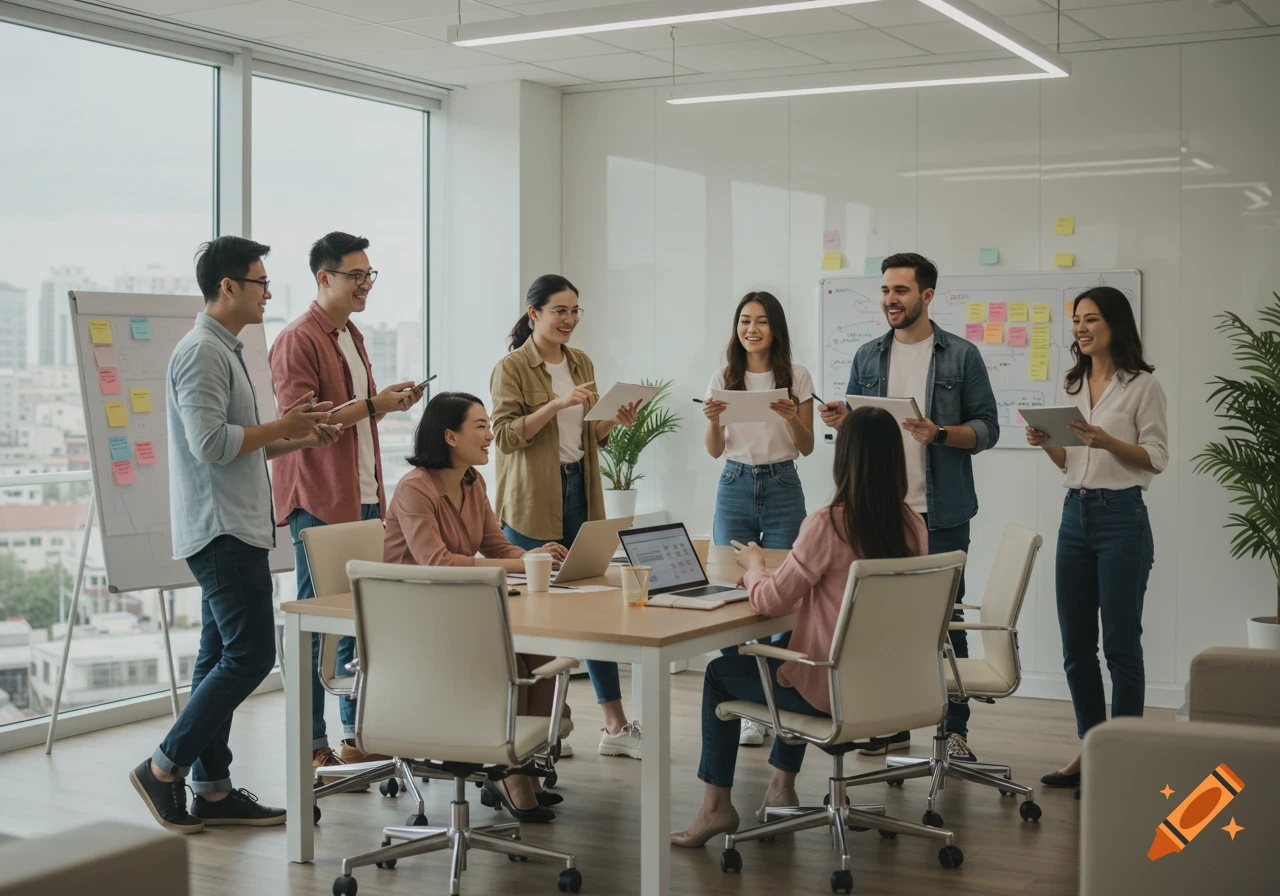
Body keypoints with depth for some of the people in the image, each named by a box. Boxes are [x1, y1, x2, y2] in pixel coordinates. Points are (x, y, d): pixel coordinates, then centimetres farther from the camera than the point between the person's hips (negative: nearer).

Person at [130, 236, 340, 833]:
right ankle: (165, 767, -2)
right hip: (220, 530, -11)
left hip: (236, 527, 11)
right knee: (251, 655, -11)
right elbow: (211, 444, -23)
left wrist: (298, 441, 13)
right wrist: (280, 427, -12)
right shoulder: (201, 352, -14)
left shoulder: (225, 351, 20)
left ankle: (211, 789, 15)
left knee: (222, 658, 10)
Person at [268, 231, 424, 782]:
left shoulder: (351, 337, 19)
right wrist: (375, 405, -17)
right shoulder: (297, 341, -10)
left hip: (364, 496, 9)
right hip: (319, 500, -9)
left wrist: (390, 403, 9)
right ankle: (312, 747, 4)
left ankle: (357, 736, 20)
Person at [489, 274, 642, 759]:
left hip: (579, 492, 6)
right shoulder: (511, 368, -6)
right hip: (531, 501, -6)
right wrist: (556, 404, -23)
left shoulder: (582, 363, 14)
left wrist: (613, 421, 1)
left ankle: (615, 725, 8)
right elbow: (506, 434, -15)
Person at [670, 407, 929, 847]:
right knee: (788, 650, 36)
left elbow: (771, 601, -17)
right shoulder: (913, 527, -3)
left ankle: (716, 806, 23)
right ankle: (782, 787, 41)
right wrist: (774, 572, 15)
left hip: (832, 692, -7)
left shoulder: (827, 525, -22)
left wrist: (753, 564, 5)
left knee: (720, 673, 19)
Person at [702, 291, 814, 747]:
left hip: (782, 489, -1)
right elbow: (714, 450, 6)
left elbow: (807, 448, 2)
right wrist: (713, 421, -14)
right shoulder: (724, 378, 5)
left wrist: (791, 417, -17)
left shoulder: (796, 377, 1)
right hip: (735, 487, 2)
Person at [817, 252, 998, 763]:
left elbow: (987, 428, -2)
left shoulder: (961, 356, 0)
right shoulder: (868, 357, 11)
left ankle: (954, 729, 10)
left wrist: (939, 433, -19)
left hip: (940, 514, -3)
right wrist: (840, 422, -7)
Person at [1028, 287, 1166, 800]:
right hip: (1075, 513, 7)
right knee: (1075, 645, 9)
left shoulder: (1142, 385, -5)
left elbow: (1157, 458, -8)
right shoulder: (1071, 387, 14)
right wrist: (1045, 443, -2)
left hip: (1121, 516, -7)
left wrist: (1106, 441, -22)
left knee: (1120, 644, -2)